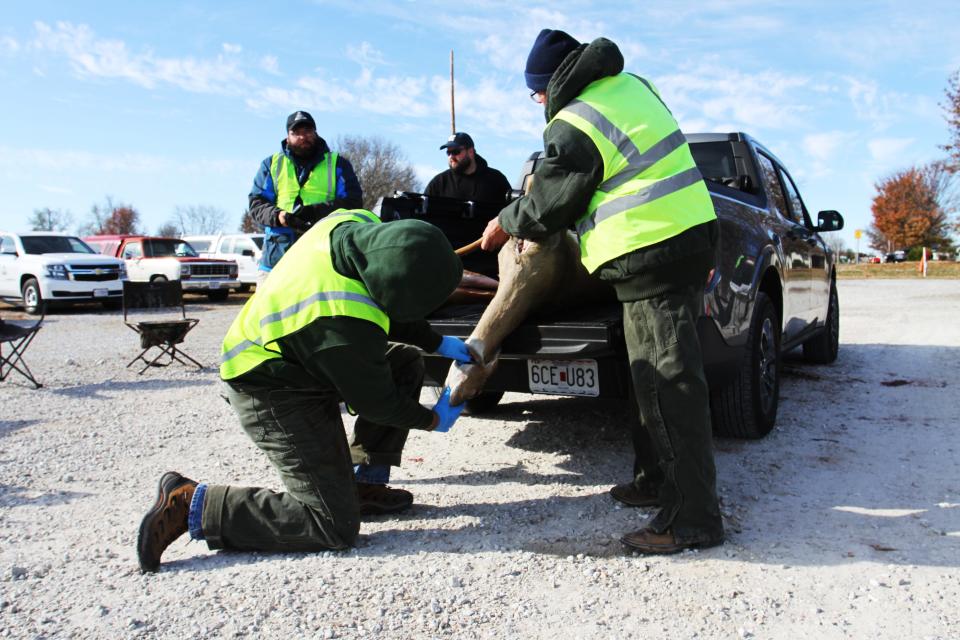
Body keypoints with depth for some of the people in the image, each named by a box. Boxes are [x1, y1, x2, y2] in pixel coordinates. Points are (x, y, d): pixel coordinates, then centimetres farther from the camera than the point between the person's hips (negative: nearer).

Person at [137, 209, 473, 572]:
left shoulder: (355, 224, -14)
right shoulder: (345, 324, -37)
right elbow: (375, 401, -18)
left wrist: (437, 343, 7)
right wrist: (433, 420, -2)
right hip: (272, 394, -10)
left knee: (406, 361, 10)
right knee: (334, 526, -9)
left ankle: (365, 485, 16)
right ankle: (192, 505, -4)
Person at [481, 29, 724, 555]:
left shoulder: (573, 127, -12)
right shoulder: (629, 85, 16)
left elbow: (546, 208, -2)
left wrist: (504, 224, 18)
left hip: (649, 253, -10)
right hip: (690, 234, 10)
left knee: (668, 383, -8)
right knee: (660, 375, 16)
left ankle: (693, 518, -2)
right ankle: (656, 479, 28)